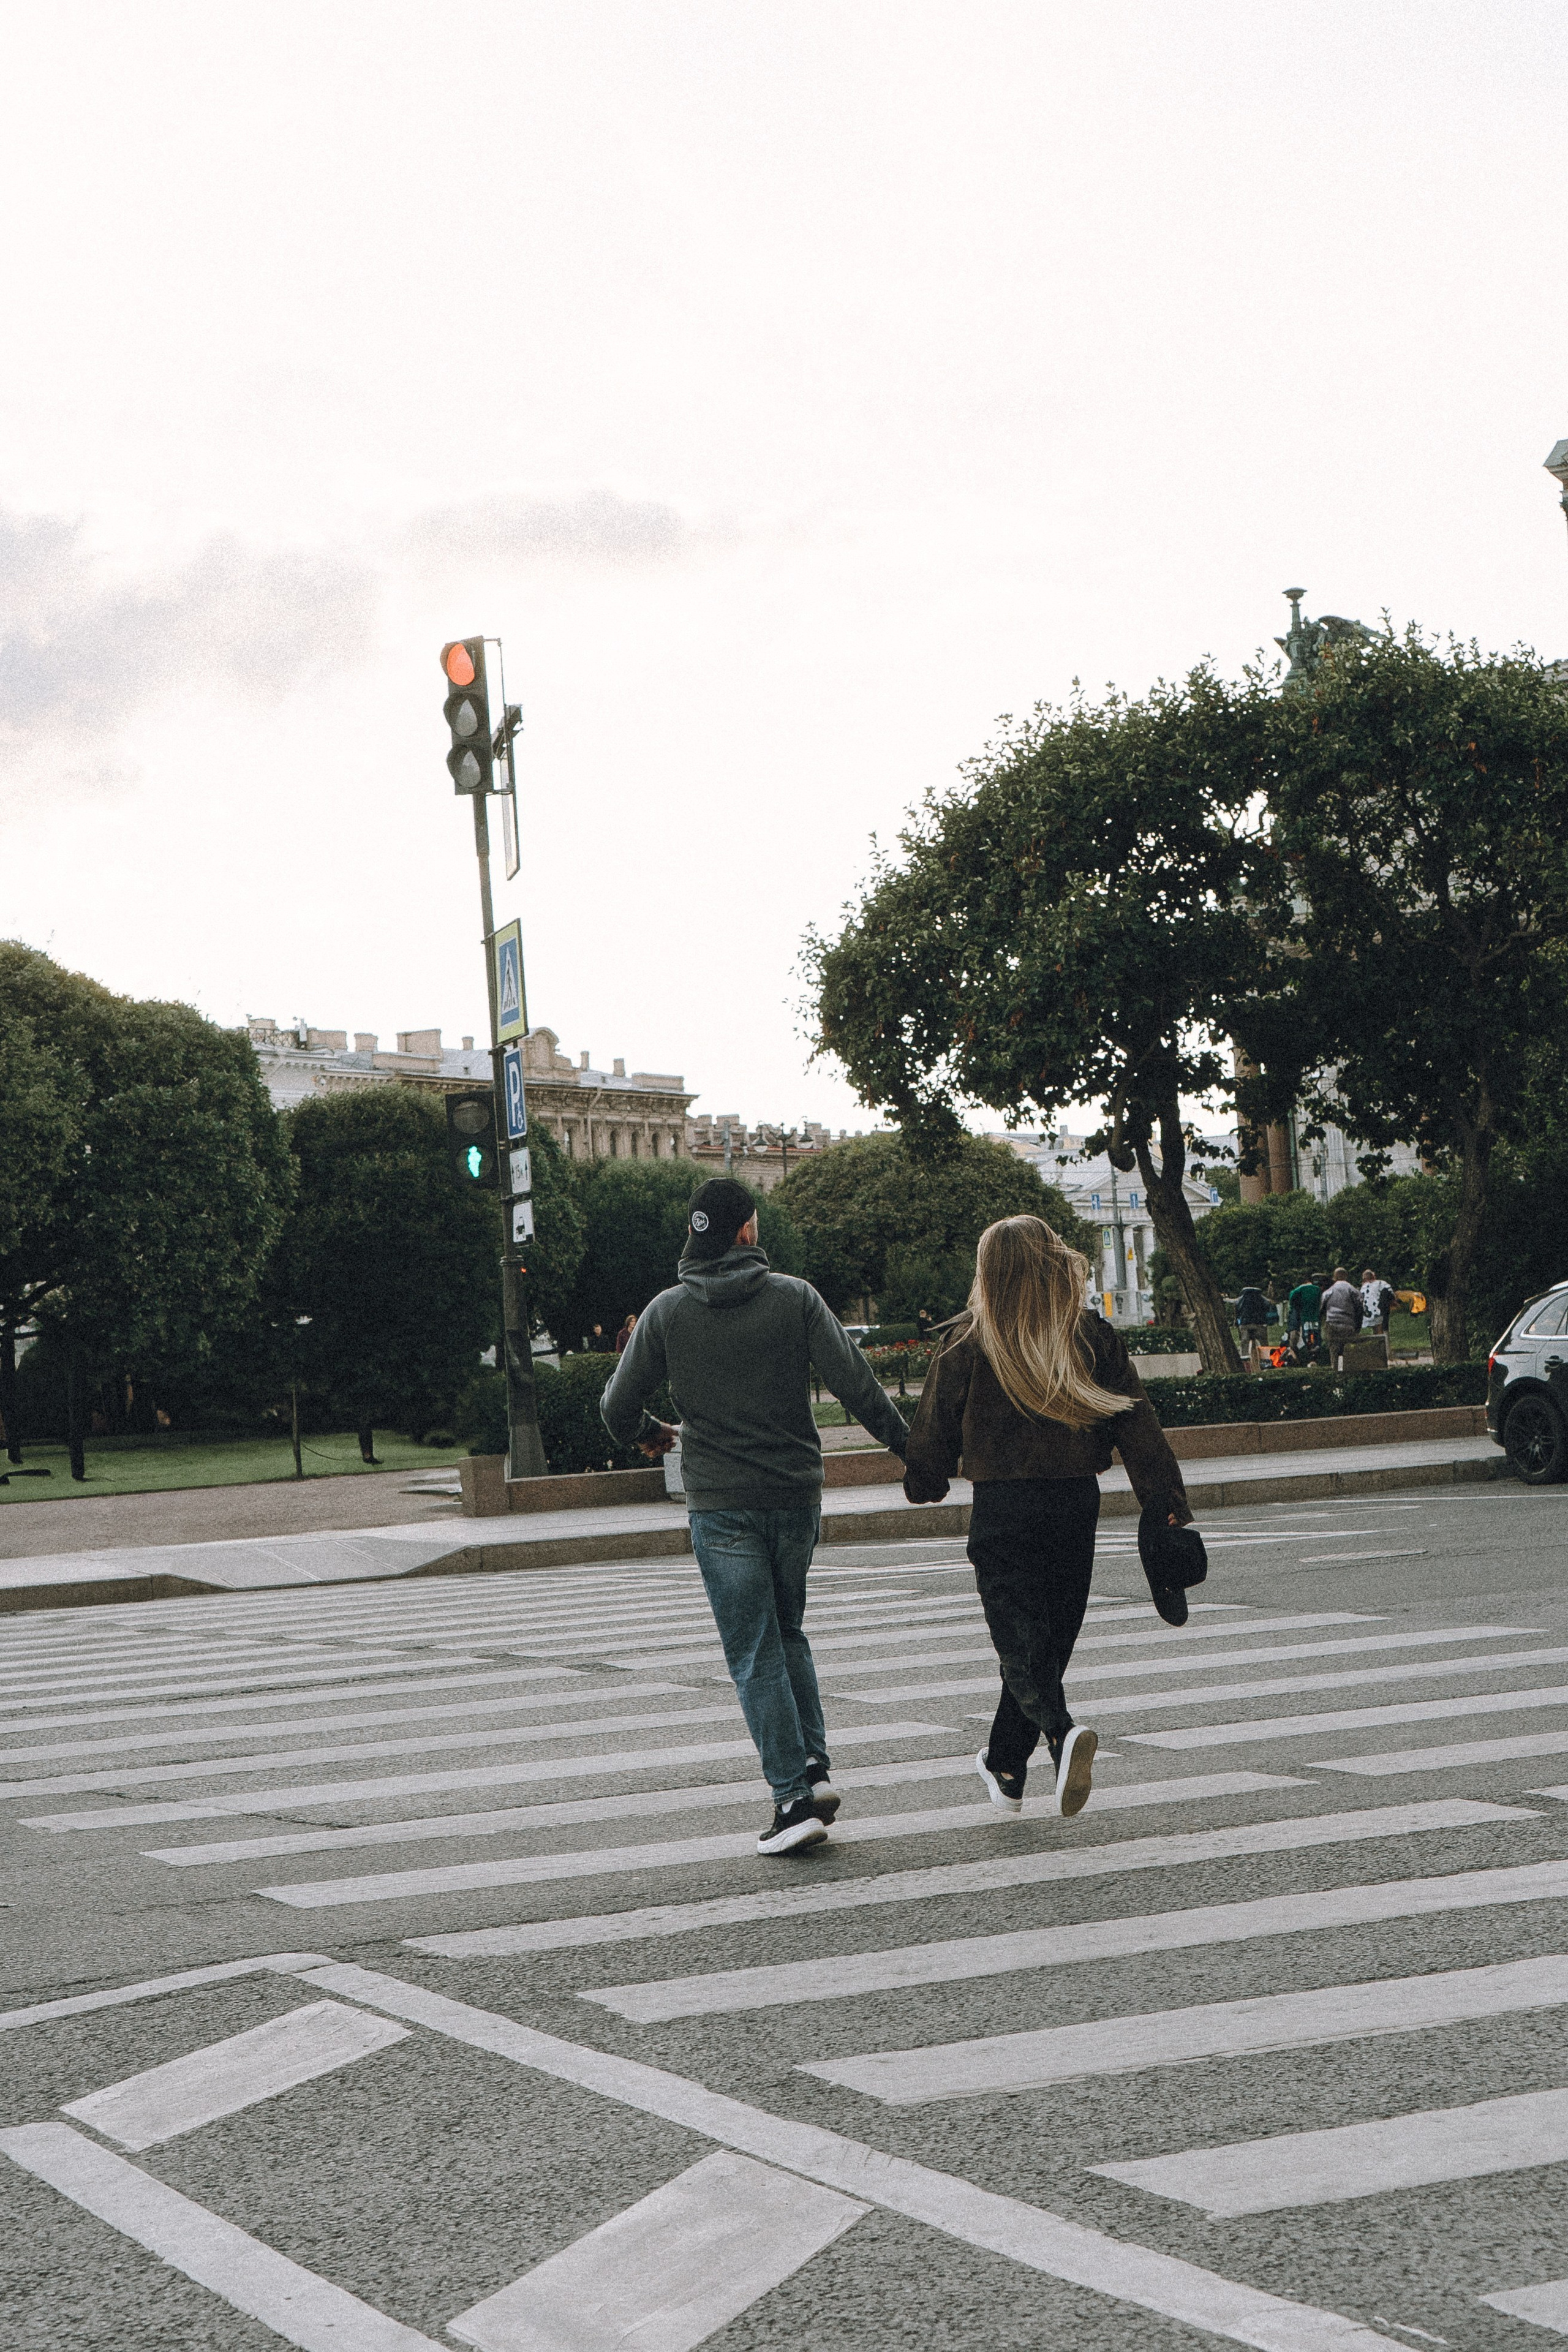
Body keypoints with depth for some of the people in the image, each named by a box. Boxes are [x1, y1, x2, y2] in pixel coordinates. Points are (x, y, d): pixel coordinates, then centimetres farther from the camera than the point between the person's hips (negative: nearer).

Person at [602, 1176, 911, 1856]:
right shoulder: (795, 1297, -2)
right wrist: (912, 1448, 3)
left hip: (720, 1506, -2)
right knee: (787, 1630, 22)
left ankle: (795, 1797, -5)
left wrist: (648, 1437, 24)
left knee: (755, 1654, 1)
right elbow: (856, 1385, -7)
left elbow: (618, 1407, 1)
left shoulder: (668, 1311, -2)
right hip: (797, 1497, 2)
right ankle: (813, 1766, 11)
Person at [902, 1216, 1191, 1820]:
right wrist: (1167, 1502, 1)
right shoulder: (1094, 1336, 2)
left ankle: (1063, 1733, -28)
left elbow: (935, 1426, 3)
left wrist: (923, 1484, 21)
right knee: (1049, 1637, 16)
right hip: (1078, 1502, 4)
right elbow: (1138, 1425, -1)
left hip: (1003, 1510, -3)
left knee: (1020, 1640, 0)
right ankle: (1006, 1767, 28)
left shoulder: (971, 1343, -5)